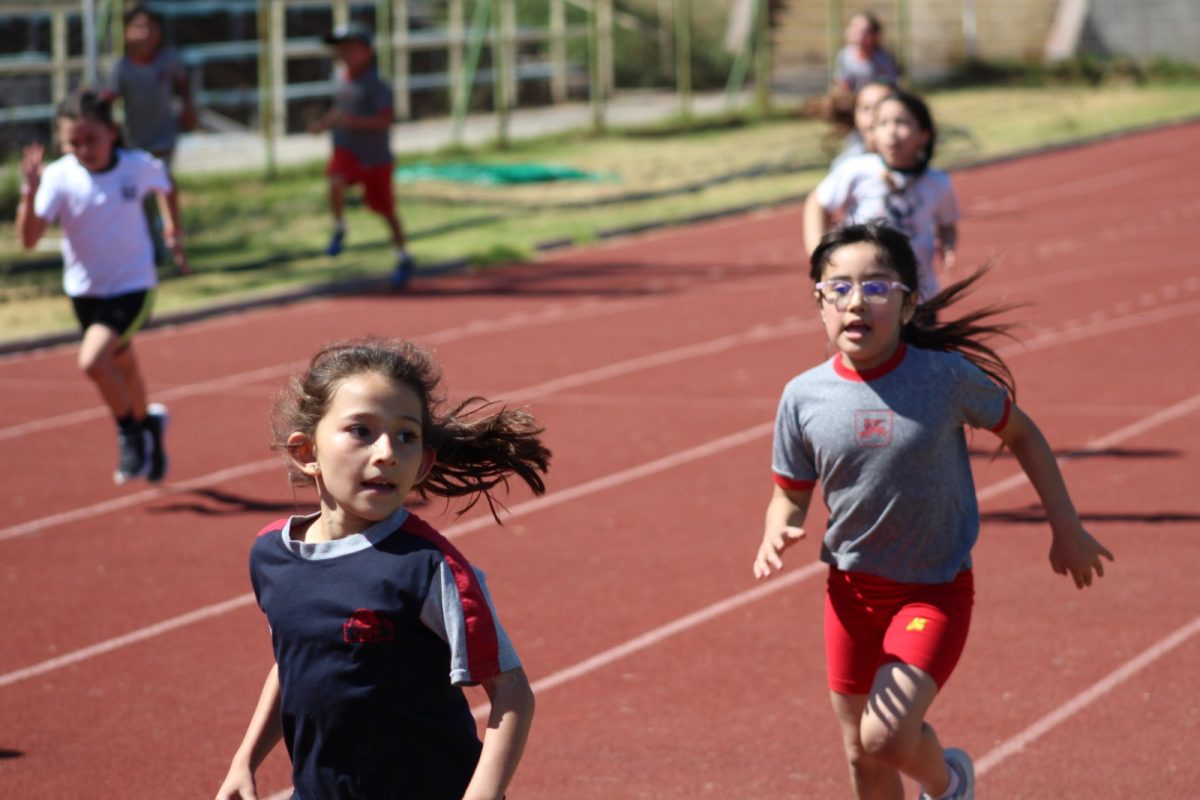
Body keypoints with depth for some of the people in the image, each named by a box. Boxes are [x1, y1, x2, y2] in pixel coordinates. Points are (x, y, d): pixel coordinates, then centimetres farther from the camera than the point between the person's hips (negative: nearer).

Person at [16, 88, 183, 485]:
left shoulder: (139, 166, -16)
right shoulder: (59, 177, -19)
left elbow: (164, 184, 10)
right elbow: (29, 237, -29)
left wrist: (173, 230, 10)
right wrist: (30, 192, -42)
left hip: (132, 287, -3)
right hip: (84, 289, 3)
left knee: (92, 361, -23)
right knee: (121, 366, 22)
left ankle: (130, 429, 2)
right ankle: (147, 424, 51)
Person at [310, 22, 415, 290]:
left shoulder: (376, 84, -17)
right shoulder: (341, 79, 5)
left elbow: (385, 119, -27)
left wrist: (351, 121, -37)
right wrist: (324, 124, 6)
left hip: (375, 156, -4)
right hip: (346, 149, 4)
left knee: (385, 209, 8)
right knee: (336, 182, -29)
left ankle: (403, 258, 29)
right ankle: (339, 230, -6)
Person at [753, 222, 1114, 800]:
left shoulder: (946, 376, -15)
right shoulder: (804, 396, -9)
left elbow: (1020, 433, 1)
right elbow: (791, 494, 3)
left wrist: (1066, 528, 5)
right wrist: (776, 535, -20)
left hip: (936, 588, -3)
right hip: (851, 587, 3)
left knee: (887, 737, -19)